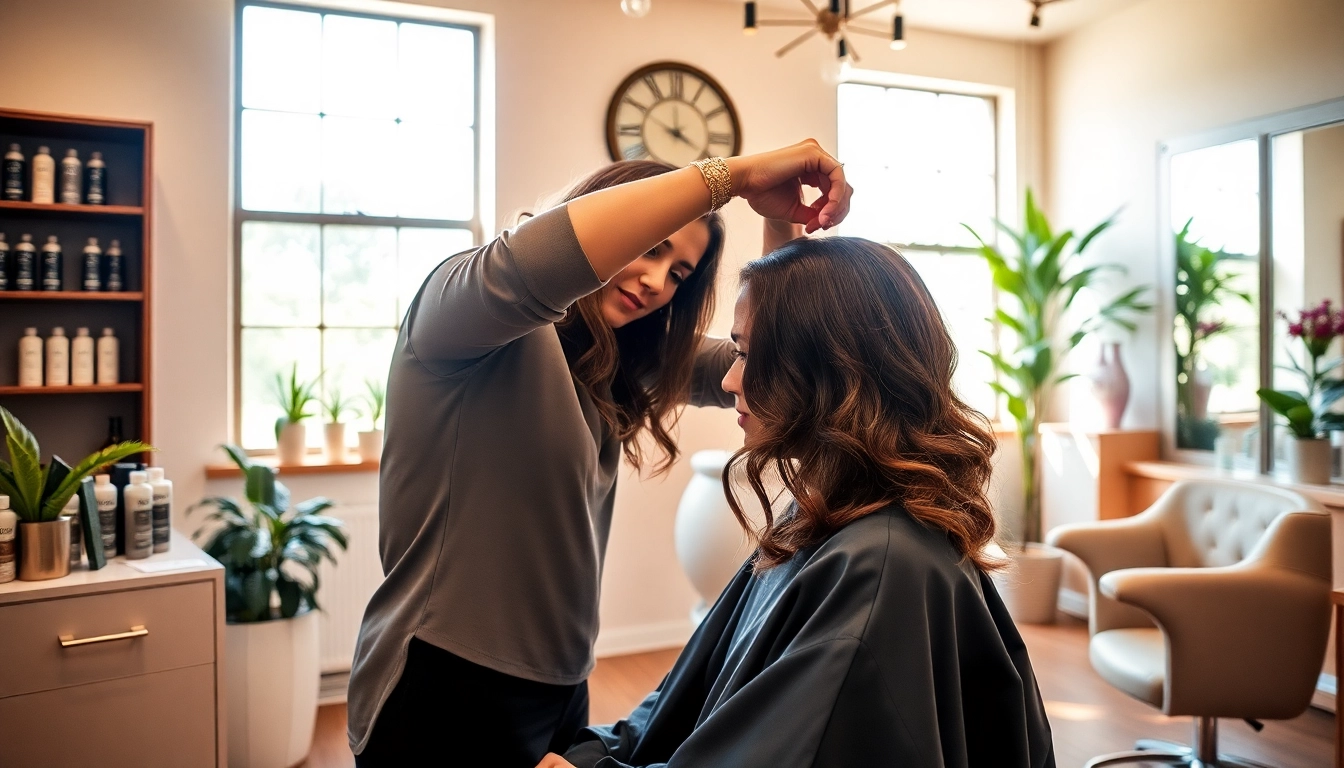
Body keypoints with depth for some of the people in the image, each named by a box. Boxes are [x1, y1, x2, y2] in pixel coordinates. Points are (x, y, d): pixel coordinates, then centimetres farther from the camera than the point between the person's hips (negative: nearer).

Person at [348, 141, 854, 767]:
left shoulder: (612, 368, 8)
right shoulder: (467, 299, -14)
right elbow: (527, 266, -37)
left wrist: (783, 227, -9)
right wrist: (734, 173, -32)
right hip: (445, 694, -7)